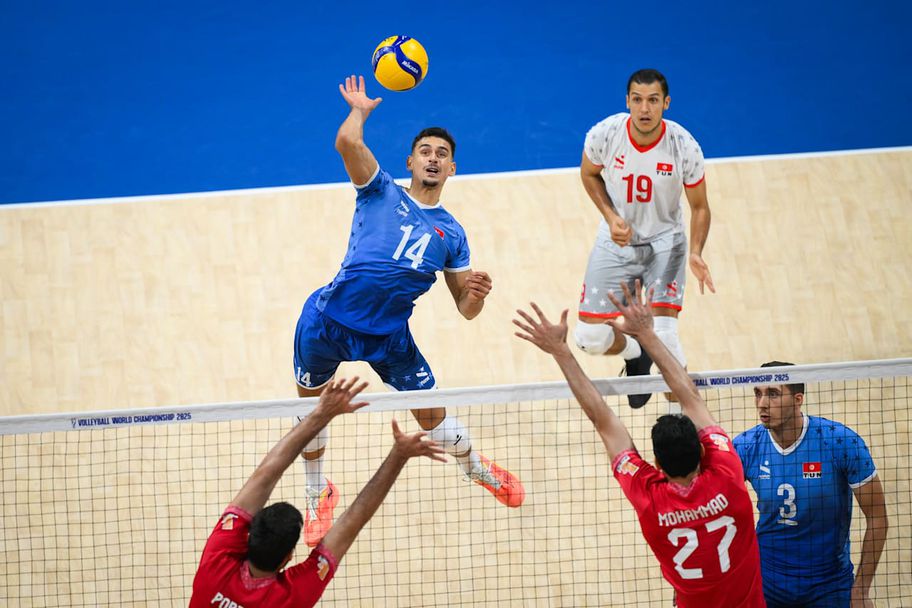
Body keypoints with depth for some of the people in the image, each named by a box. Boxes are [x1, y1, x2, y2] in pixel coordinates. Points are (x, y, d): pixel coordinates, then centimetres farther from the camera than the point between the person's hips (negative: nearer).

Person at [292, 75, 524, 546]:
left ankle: (476, 468, 39)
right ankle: (318, 493, 37)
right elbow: (348, 142, -16)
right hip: (328, 320, -2)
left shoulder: (451, 234, 10)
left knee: (433, 418, 6)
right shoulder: (381, 192, 2)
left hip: (389, 336, 2)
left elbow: (465, 309, 10)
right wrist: (360, 109, 4)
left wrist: (477, 294, -14)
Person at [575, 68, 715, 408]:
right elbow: (589, 174, 4)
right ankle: (635, 355, 35)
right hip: (616, 241, 2)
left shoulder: (684, 147, -21)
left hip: (665, 242, -2)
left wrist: (695, 253, -25)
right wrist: (610, 216, -13)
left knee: (663, 336, -19)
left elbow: (699, 207, -7)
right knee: (589, 338, -2)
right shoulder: (604, 135, -18)